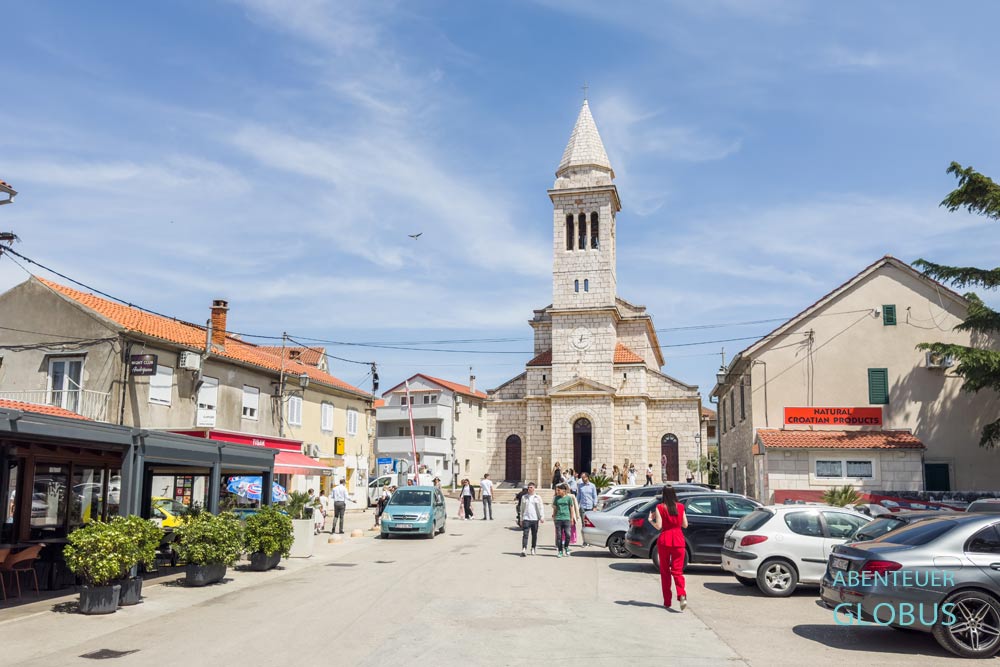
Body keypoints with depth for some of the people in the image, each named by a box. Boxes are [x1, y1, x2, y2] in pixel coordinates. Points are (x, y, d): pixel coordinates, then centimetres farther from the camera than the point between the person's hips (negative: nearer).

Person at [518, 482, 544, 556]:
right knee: (525, 534, -11)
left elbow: (541, 508, 3)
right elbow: (522, 509, 14)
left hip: (535, 519, 0)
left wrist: (541, 517, -9)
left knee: (534, 535, 8)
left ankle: (533, 549, 22)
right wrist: (521, 519, 12)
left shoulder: (537, 498, 5)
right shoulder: (524, 497, 9)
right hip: (526, 519, 0)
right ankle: (524, 549, -18)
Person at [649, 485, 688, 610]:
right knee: (677, 570, 2)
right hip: (678, 540, 2)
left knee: (664, 571, 10)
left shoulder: (660, 507, -6)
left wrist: (650, 520, 7)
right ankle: (682, 595, -23)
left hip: (664, 540, -2)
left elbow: (658, 526, -11)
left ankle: (667, 601, 11)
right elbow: (685, 525, 8)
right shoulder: (680, 507, 3)